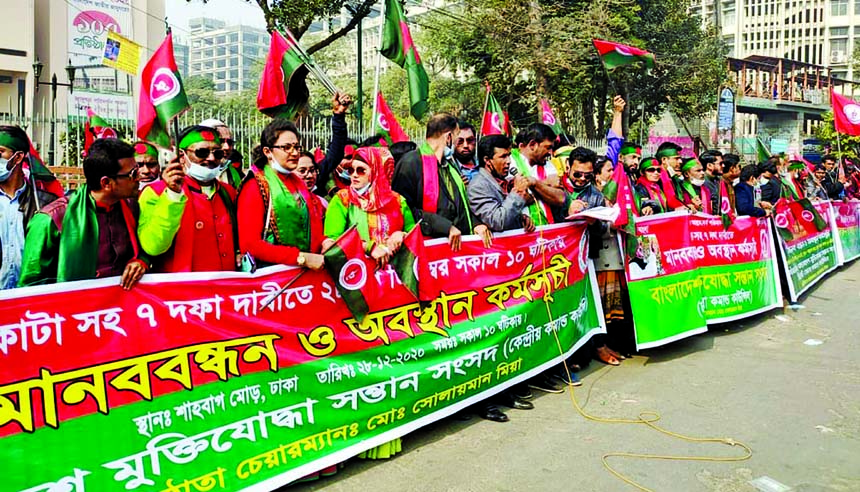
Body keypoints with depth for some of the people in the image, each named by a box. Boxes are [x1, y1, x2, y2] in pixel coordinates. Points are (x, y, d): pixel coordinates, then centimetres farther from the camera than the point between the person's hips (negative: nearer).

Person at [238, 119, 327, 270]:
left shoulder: (298, 182, 14)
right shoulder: (255, 187, -6)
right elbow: (249, 244, -14)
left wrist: (322, 243, -2)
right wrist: (302, 258, -19)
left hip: (304, 273, 6)